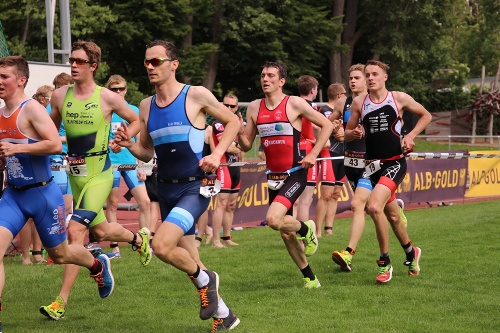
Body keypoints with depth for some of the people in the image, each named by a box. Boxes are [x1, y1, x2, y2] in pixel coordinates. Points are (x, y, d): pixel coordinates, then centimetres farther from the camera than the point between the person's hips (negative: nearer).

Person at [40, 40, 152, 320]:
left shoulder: (108, 98, -8)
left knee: (75, 230, -16)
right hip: (74, 171, 5)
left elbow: (137, 121, 6)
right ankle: (139, 238, 46)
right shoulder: (60, 96, 2)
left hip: (99, 173, -5)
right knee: (101, 231, 16)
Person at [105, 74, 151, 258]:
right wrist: (109, 144, -22)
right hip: (111, 162, -3)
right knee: (112, 204, 2)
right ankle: (114, 248, 8)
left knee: (144, 201, -5)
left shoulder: (134, 110, 9)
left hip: (131, 162, 3)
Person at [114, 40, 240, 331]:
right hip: (166, 189, 6)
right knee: (188, 260, 12)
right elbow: (147, 153, 14)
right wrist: (129, 145, -7)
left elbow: (233, 122, 2)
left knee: (161, 245, -24)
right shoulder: (146, 106, 6)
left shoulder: (196, 96, -9)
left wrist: (217, 155, -11)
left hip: (195, 187, -6)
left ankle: (205, 279, 3)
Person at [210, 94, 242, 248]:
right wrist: (238, 148, 0)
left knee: (231, 206, 11)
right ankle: (216, 241, -17)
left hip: (235, 167, 9)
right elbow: (227, 147, -18)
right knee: (222, 204, -14)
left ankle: (227, 238, 18)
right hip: (224, 166, -9)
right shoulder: (218, 124, -9)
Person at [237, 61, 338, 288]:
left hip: (295, 174, -6)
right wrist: (239, 133, -12)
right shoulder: (254, 108, 5)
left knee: (273, 219, -26)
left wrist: (313, 154, -10)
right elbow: (247, 145, 9)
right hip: (273, 176, 6)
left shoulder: (295, 104, -9)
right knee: (286, 233, 11)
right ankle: (309, 277, 27)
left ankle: (306, 229, 6)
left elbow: (326, 125, -2)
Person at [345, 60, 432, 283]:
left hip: (395, 163, -4)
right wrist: (354, 134, -12)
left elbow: (426, 116, 11)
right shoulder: (359, 103, 4)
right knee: (391, 215, 15)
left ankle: (384, 263, -12)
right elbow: (347, 133, 11)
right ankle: (411, 252, 42)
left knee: (374, 206, -24)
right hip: (373, 164, 4)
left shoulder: (399, 98, -2)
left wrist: (410, 136, -2)